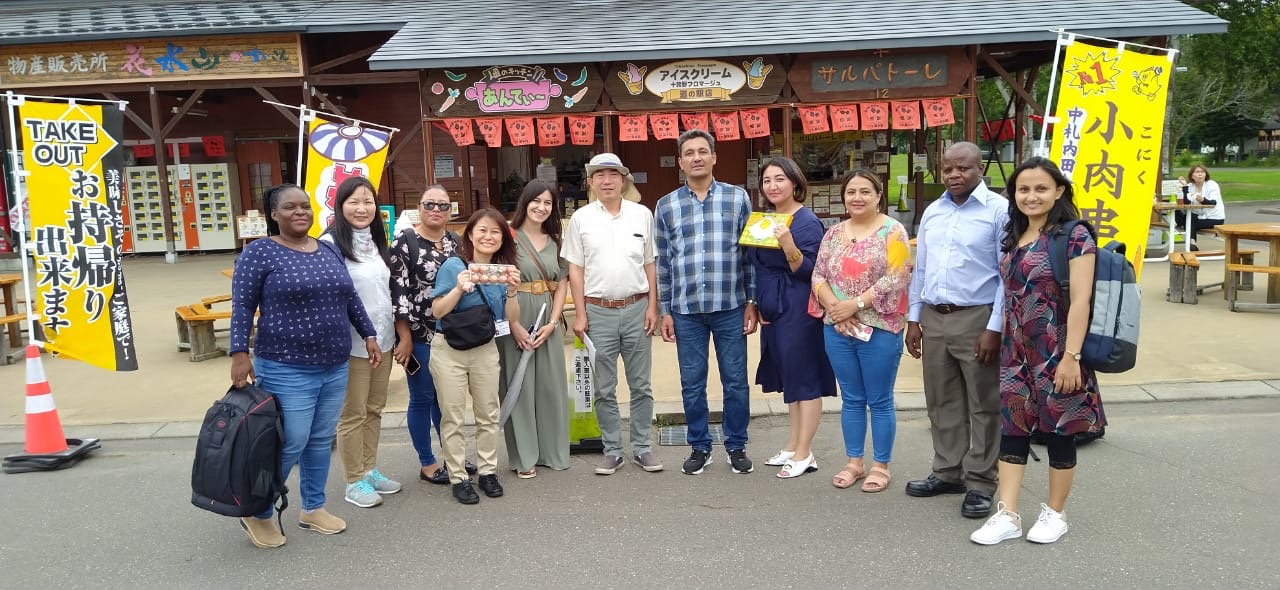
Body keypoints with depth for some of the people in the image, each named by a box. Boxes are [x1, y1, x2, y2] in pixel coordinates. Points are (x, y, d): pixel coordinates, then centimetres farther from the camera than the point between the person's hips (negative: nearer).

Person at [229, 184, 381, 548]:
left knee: (321, 440, 13)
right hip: (287, 370, -6)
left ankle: (313, 508, 28)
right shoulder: (259, 252, -7)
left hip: (334, 367, 6)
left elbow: (350, 299, 17)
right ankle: (258, 514, 17)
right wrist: (240, 353, -16)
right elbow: (242, 307, -9)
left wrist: (369, 335, 13)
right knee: (291, 444, -4)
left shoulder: (328, 251, 11)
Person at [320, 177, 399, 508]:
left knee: (374, 410, 16)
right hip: (352, 344, -7)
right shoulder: (331, 243, -14)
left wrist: (396, 334, 17)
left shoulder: (376, 240, 9)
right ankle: (354, 482, 16)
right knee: (353, 415, 4)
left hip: (382, 340, 7)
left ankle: (369, 470, 29)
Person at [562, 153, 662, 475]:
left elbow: (649, 265, 7)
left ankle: (642, 448, 20)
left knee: (641, 386, 8)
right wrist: (580, 314, -2)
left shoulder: (642, 214, 4)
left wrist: (652, 307, 1)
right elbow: (575, 269, 3)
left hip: (636, 308, 1)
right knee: (604, 389, 7)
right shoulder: (581, 218, 1)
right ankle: (612, 451, 19)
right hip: (598, 311, 0)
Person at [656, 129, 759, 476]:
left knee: (735, 381, 6)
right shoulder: (666, 206, 6)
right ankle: (700, 448, 23)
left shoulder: (737, 198, 3)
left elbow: (751, 252, 4)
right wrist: (665, 311, 5)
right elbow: (663, 262, 8)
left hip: (731, 307, -1)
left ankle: (737, 447, 21)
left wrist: (752, 302, 0)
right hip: (686, 310, 1)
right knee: (692, 384, 8)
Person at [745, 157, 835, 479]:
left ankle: (804, 454, 8)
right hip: (773, 311, 8)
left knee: (805, 379, 0)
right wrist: (760, 306, 13)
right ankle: (792, 447, 24)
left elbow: (807, 271, -18)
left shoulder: (807, 221, -12)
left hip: (798, 311, -8)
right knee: (789, 379, 15)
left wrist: (788, 244, -33)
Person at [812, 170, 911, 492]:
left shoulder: (892, 231, -5)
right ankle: (854, 462, 24)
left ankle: (881, 466, 17)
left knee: (880, 401, 5)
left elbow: (896, 278, -14)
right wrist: (834, 306, -10)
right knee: (851, 400, 13)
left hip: (879, 329, -4)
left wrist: (855, 304, -17)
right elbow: (818, 275, 7)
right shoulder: (834, 233, 10)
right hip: (838, 329, 5)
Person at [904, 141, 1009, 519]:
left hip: (976, 319, -6)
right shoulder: (932, 212, 12)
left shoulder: (1000, 210, -7)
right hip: (933, 319, 6)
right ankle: (948, 472, 27)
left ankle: (980, 483, 13)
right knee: (942, 402, 14)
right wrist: (914, 318, 12)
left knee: (983, 405, 4)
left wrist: (995, 328, -14)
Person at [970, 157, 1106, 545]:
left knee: (1058, 431, 7)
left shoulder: (1073, 236, -10)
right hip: (1016, 352, 6)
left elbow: (1080, 301, -16)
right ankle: (1007, 515, 11)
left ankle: (1055, 514, 23)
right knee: (1012, 429, 5)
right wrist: (1005, 345, 13)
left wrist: (1071, 356, -20)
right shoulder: (1014, 238, 10)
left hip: (1055, 353, -6)